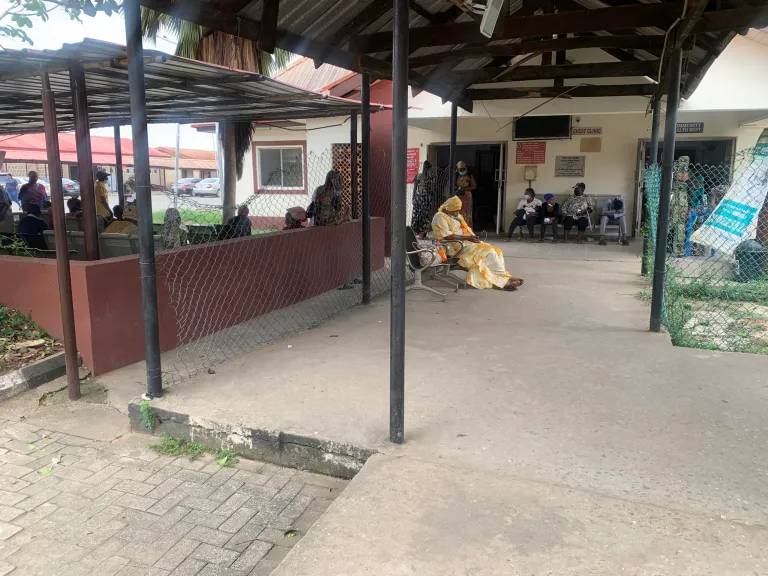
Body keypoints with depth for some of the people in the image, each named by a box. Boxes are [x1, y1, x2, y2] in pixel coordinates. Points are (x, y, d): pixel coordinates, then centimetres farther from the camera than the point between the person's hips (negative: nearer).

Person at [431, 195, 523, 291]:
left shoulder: (458, 216, 21)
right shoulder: (440, 217, -8)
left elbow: (466, 229, 22)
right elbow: (447, 236, -20)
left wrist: (473, 237, -1)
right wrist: (467, 238, -22)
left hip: (466, 242, 9)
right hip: (456, 246, -9)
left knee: (495, 251, -10)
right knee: (488, 253, -21)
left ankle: (501, 280, -17)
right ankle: (503, 279, -12)